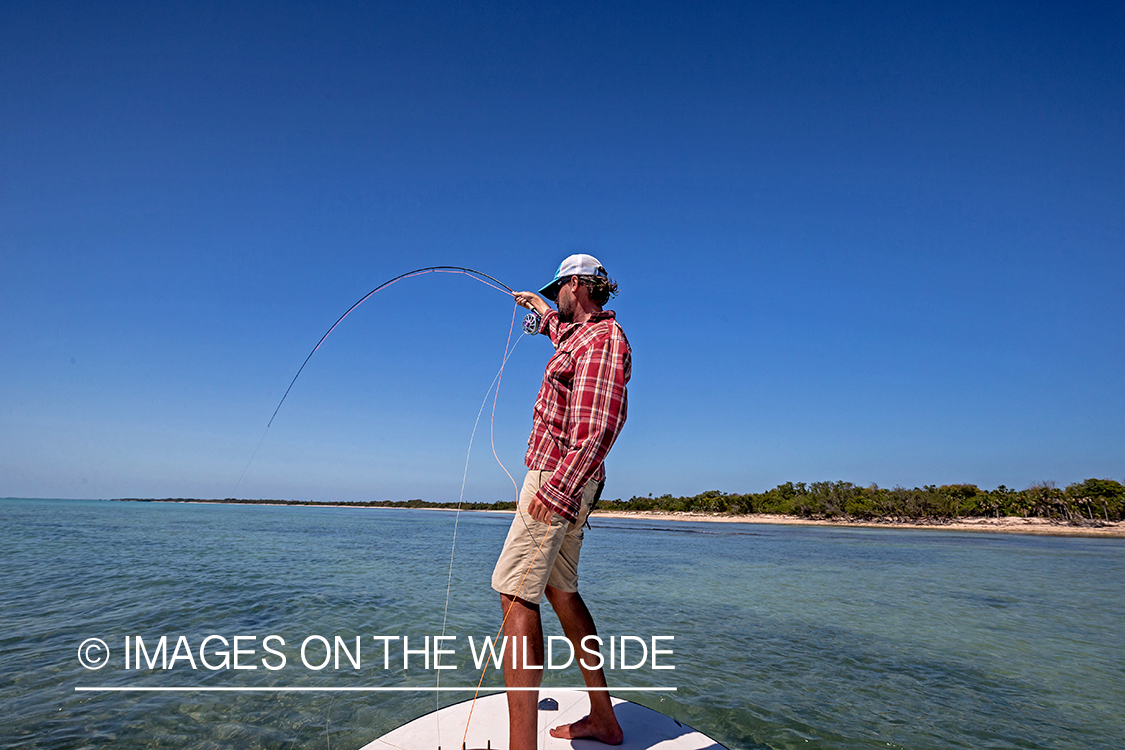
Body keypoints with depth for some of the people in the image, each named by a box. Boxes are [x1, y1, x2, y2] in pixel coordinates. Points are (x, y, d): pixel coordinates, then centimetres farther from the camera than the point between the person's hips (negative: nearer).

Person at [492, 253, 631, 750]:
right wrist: (543, 311, 57)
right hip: (567, 483, 11)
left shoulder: (601, 339, -14)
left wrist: (556, 487, -29)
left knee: (516, 593, -14)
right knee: (560, 590, 14)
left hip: (558, 478, -11)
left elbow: (598, 427, -25)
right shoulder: (582, 334, 17)